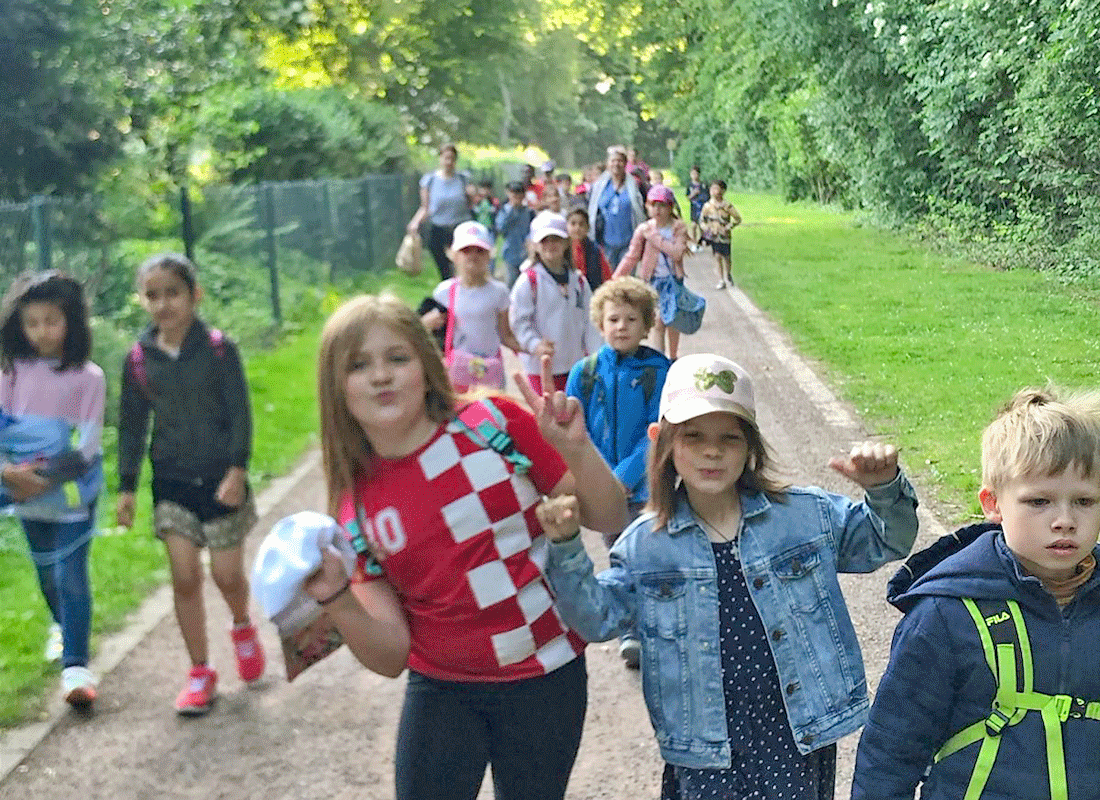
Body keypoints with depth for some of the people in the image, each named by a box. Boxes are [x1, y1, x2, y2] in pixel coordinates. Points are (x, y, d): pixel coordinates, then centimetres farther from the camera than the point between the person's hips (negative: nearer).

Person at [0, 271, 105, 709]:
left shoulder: (88, 377, -10)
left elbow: (87, 444, -13)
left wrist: (44, 476, -21)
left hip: (71, 492, -4)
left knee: (70, 574, -10)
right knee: (47, 572, 20)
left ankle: (75, 665, -5)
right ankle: (63, 627, 47)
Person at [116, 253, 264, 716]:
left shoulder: (219, 349, -8)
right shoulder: (138, 359, -1)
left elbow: (240, 414, -8)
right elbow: (131, 426, 7)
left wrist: (237, 469, -17)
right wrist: (126, 487, 5)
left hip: (221, 478, -2)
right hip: (171, 481, 2)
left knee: (227, 573, 1)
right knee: (185, 577, 0)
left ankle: (243, 626, 35)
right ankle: (200, 672, 14)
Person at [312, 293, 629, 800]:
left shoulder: (495, 423, -11)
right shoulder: (356, 505, -4)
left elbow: (609, 520, -5)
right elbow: (391, 654, -4)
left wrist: (577, 449, -23)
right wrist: (336, 596, -21)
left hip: (545, 678, -1)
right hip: (441, 691, 1)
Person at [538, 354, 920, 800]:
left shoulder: (807, 514, -1)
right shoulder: (644, 545, 0)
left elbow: (888, 542, 6)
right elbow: (598, 617, 0)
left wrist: (885, 489, -14)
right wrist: (565, 548, -13)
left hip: (799, 738, 0)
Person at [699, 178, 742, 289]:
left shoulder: (727, 205, -11)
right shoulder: (707, 206, -2)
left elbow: (738, 219, -4)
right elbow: (702, 219, 12)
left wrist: (727, 227, -12)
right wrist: (706, 228, -3)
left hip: (724, 235, -2)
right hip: (713, 235, 2)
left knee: (725, 256, 4)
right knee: (717, 256, 4)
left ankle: (728, 275, 33)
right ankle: (721, 281, 12)